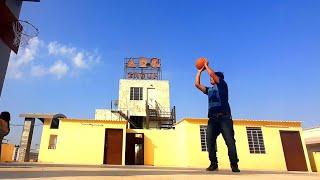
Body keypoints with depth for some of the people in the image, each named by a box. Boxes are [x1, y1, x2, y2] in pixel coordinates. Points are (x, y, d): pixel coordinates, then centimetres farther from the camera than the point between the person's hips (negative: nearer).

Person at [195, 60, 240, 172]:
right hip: (213, 118, 6)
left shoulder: (222, 85, 10)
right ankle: (214, 164, 6)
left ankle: (234, 165, -5)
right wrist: (200, 71, 27)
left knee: (230, 142, -10)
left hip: (224, 117, -6)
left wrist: (206, 65, 14)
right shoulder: (209, 90, 25)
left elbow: (212, 73, -3)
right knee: (210, 142, -2)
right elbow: (197, 84, 22)